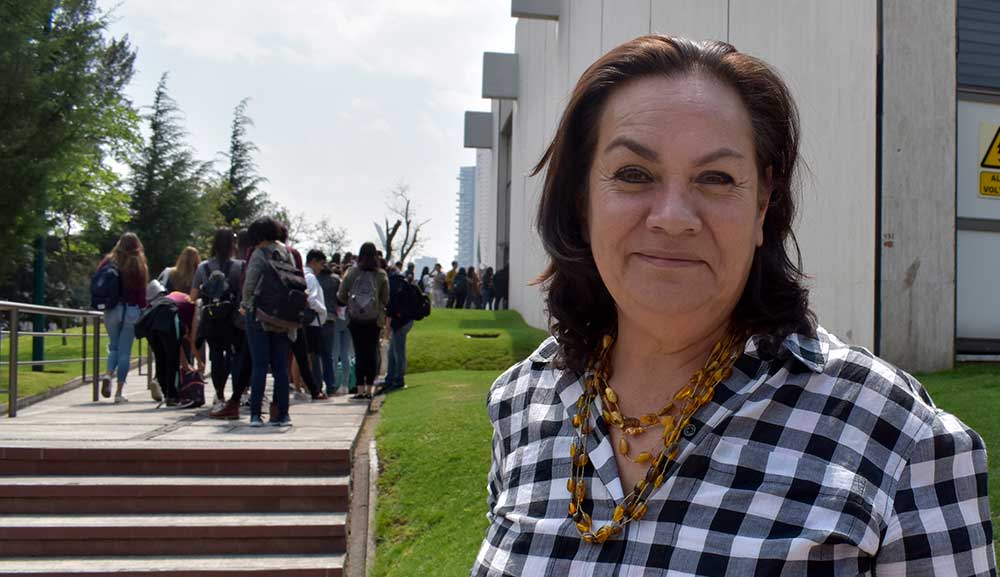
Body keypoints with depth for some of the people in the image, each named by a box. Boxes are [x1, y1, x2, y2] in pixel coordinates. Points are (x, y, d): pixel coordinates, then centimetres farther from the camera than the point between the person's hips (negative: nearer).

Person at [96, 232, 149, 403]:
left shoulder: (108, 261, 4)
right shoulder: (139, 265, -3)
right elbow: (142, 292, -6)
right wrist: (143, 310, 2)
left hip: (111, 310, 2)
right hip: (131, 311, -2)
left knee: (114, 346, 18)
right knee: (125, 350, 2)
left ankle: (108, 374, -8)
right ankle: (119, 391, 3)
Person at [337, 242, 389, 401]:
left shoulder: (351, 272, -2)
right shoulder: (381, 275, -2)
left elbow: (341, 296, 0)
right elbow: (386, 299, 2)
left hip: (355, 318, 0)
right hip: (374, 319, 0)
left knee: (359, 352, 4)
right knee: (372, 352, 7)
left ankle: (360, 388, 1)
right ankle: (369, 388, 8)